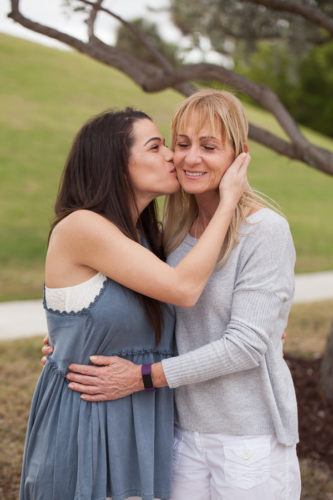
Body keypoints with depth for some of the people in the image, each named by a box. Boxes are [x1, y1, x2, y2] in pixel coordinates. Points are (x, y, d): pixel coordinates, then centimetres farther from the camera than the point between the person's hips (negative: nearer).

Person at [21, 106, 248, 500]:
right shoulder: (80, 227, -18)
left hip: (137, 423, 7)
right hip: (82, 420, -7)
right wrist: (228, 199, -15)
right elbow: (183, 289, -22)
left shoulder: (140, 237, 8)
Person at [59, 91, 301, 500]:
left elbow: (246, 344, -19)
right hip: (185, 431, 5)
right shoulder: (176, 228, 4)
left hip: (251, 439, -5)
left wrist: (144, 376, -19)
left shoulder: (266, 231, -15)